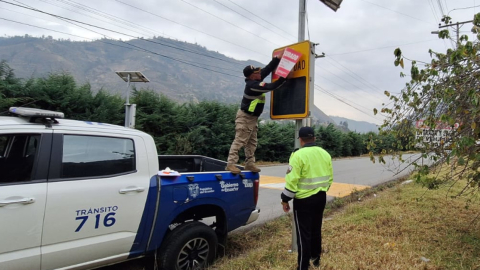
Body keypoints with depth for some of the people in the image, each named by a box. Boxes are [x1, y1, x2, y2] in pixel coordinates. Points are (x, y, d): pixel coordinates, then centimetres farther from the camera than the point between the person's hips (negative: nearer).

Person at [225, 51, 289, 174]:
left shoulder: (256, 80, 3)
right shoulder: (253, 85, -24)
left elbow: (269, 68, 5)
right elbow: (271, 87, -27)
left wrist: (279, 57, 2)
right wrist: (284, 78, -21)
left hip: (253, 117, 10)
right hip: (245, 117, -10)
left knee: (252, 142, 12)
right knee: (240, 141, -9)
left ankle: (250, 163, 17)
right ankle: (230, 163, -6)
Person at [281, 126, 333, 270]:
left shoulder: (299, 155, -17)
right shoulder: (325, 154, 5)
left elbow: (292, 180, -19)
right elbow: (329, 177, 12)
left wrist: (285, 199, -9)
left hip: (304, 200, -7)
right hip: (321, 198, 7)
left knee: (303, 234, 2)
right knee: (316, 229, 22)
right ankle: (316, 258, 38)